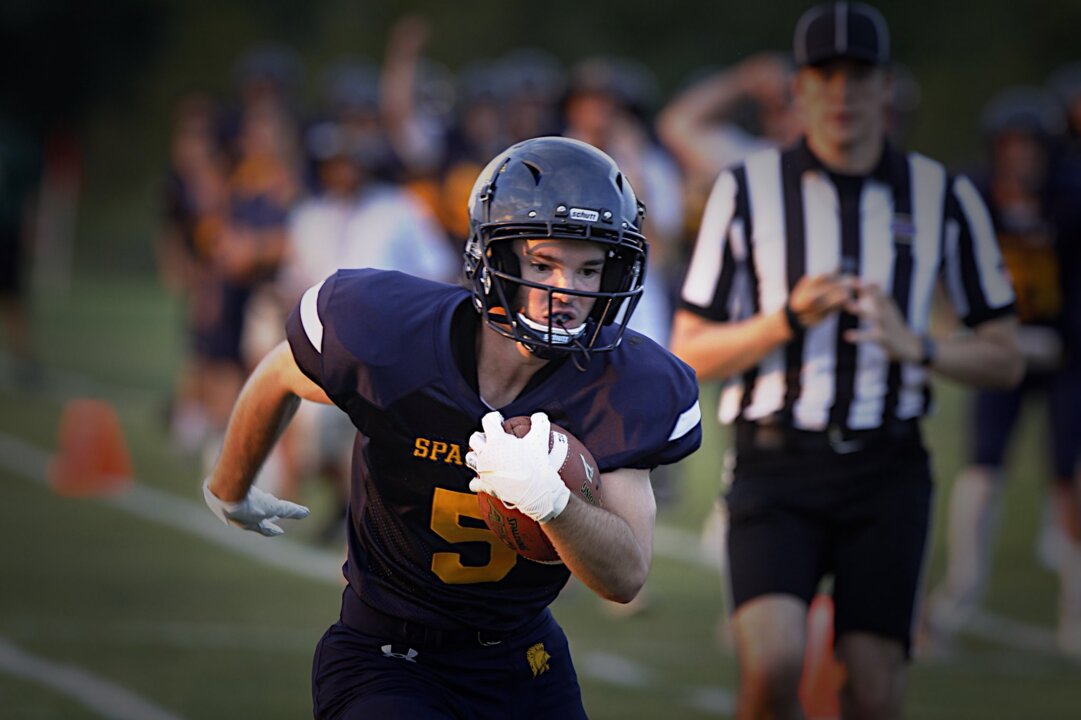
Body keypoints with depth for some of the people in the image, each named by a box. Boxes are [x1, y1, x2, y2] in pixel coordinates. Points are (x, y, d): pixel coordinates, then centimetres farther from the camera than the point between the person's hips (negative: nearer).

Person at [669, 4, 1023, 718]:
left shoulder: (944, 197, 5)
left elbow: (1004, 359, 9)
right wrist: (789, 320, -14)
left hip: (886, 474, 1)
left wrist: (916, 345, -12)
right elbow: (691, 356, 4)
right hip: (775, 471, -1)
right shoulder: (748, 190, 2)